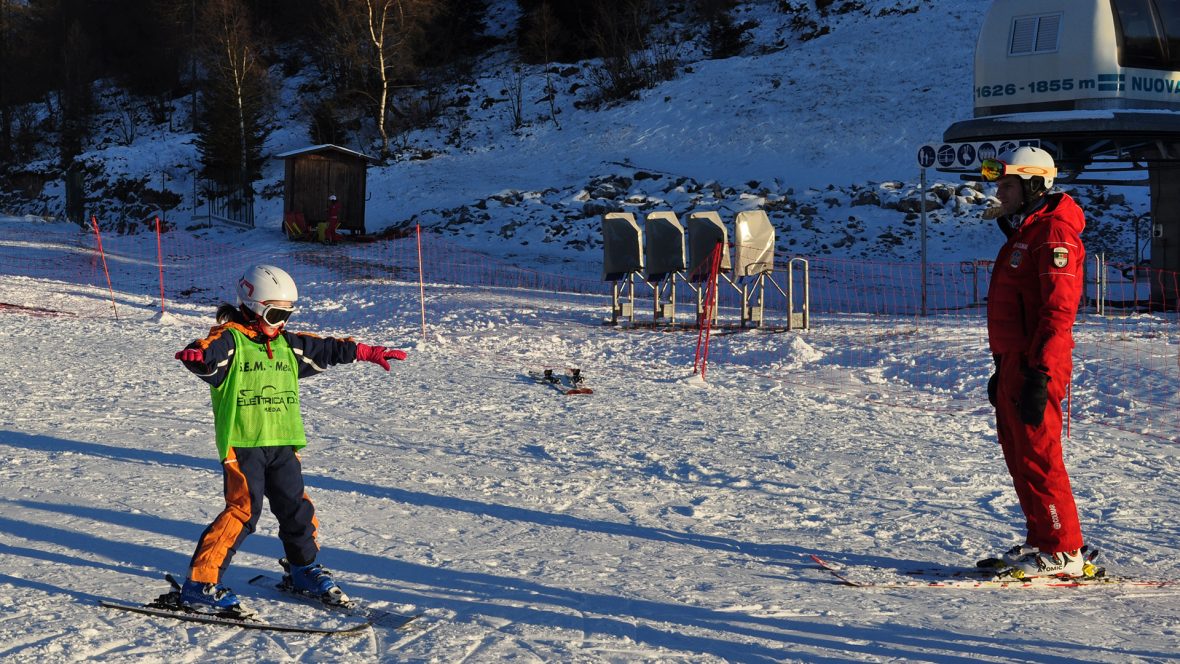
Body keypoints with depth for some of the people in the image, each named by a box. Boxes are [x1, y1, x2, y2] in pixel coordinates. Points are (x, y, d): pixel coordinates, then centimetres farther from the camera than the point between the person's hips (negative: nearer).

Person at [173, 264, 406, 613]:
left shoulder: (288, 344, 17)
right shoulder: (230, 338, -7)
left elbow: (327, 349, 29)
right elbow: (212, 349, -29)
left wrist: (369, 352, 34)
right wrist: (197, 355, -53)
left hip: (282, 442, 7)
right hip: (242, 443, -7)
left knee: (295, 506, 13)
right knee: (243, 508, -14)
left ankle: (304, 569, 36)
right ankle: (200, 584, -10)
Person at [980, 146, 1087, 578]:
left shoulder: (1054, 234, -12)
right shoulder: (1022, 233, 21)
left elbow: (1058, 311, -20)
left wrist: (1039, 375, -25)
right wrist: (1003, 367, 25)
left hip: (1036, 367, -10)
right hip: (1015, 363, 10)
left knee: (1037, 457, -8)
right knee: (1018, 455, 13)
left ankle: (1063, 551, -4)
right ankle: (1041, 541, 21)